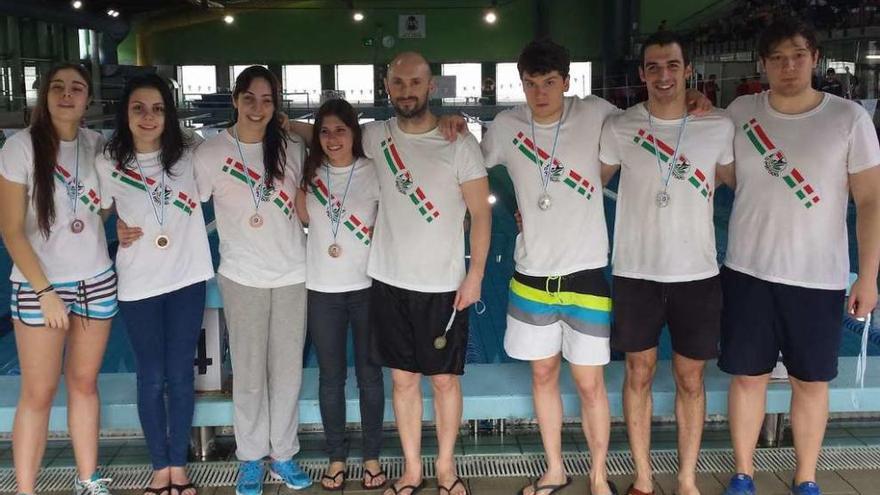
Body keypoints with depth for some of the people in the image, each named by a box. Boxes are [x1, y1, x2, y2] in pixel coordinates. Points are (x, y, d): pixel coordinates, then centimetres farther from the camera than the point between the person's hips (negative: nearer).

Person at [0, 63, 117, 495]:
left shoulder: (96, 144, 4)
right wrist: (44, 291, -13)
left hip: (97, 282, 4)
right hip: (39, 286, -3)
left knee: (84, 382, 11)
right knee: (38, 393, 0)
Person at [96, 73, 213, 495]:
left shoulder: (189, 155, -1)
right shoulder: (108, 164, -3)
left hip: (186, 279, 1)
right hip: (138, 285, -1)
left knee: (180, 374, 8)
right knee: (151, 377, 8)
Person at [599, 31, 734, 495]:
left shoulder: (718, 126, -2)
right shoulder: (619, 127, -3)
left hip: (697, 274, 1)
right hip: (635, 272, 0)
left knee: (690, 379, 9)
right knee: (639, 374, 9)